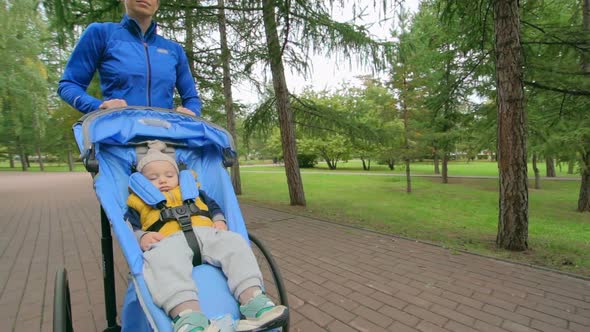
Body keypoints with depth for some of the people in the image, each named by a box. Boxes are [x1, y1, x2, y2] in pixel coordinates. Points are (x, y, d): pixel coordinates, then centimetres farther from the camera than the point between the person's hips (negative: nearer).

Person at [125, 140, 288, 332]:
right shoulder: (140, 203, 29)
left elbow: (212, 205, 31)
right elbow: (129, 227, 15)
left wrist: (219, 220, 9)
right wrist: (141, 237, -9)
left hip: (205, 234, 3)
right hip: (169, 240, -2)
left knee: (234, 242, -25)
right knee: (162, 259, -39)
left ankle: (253, 301, -37)